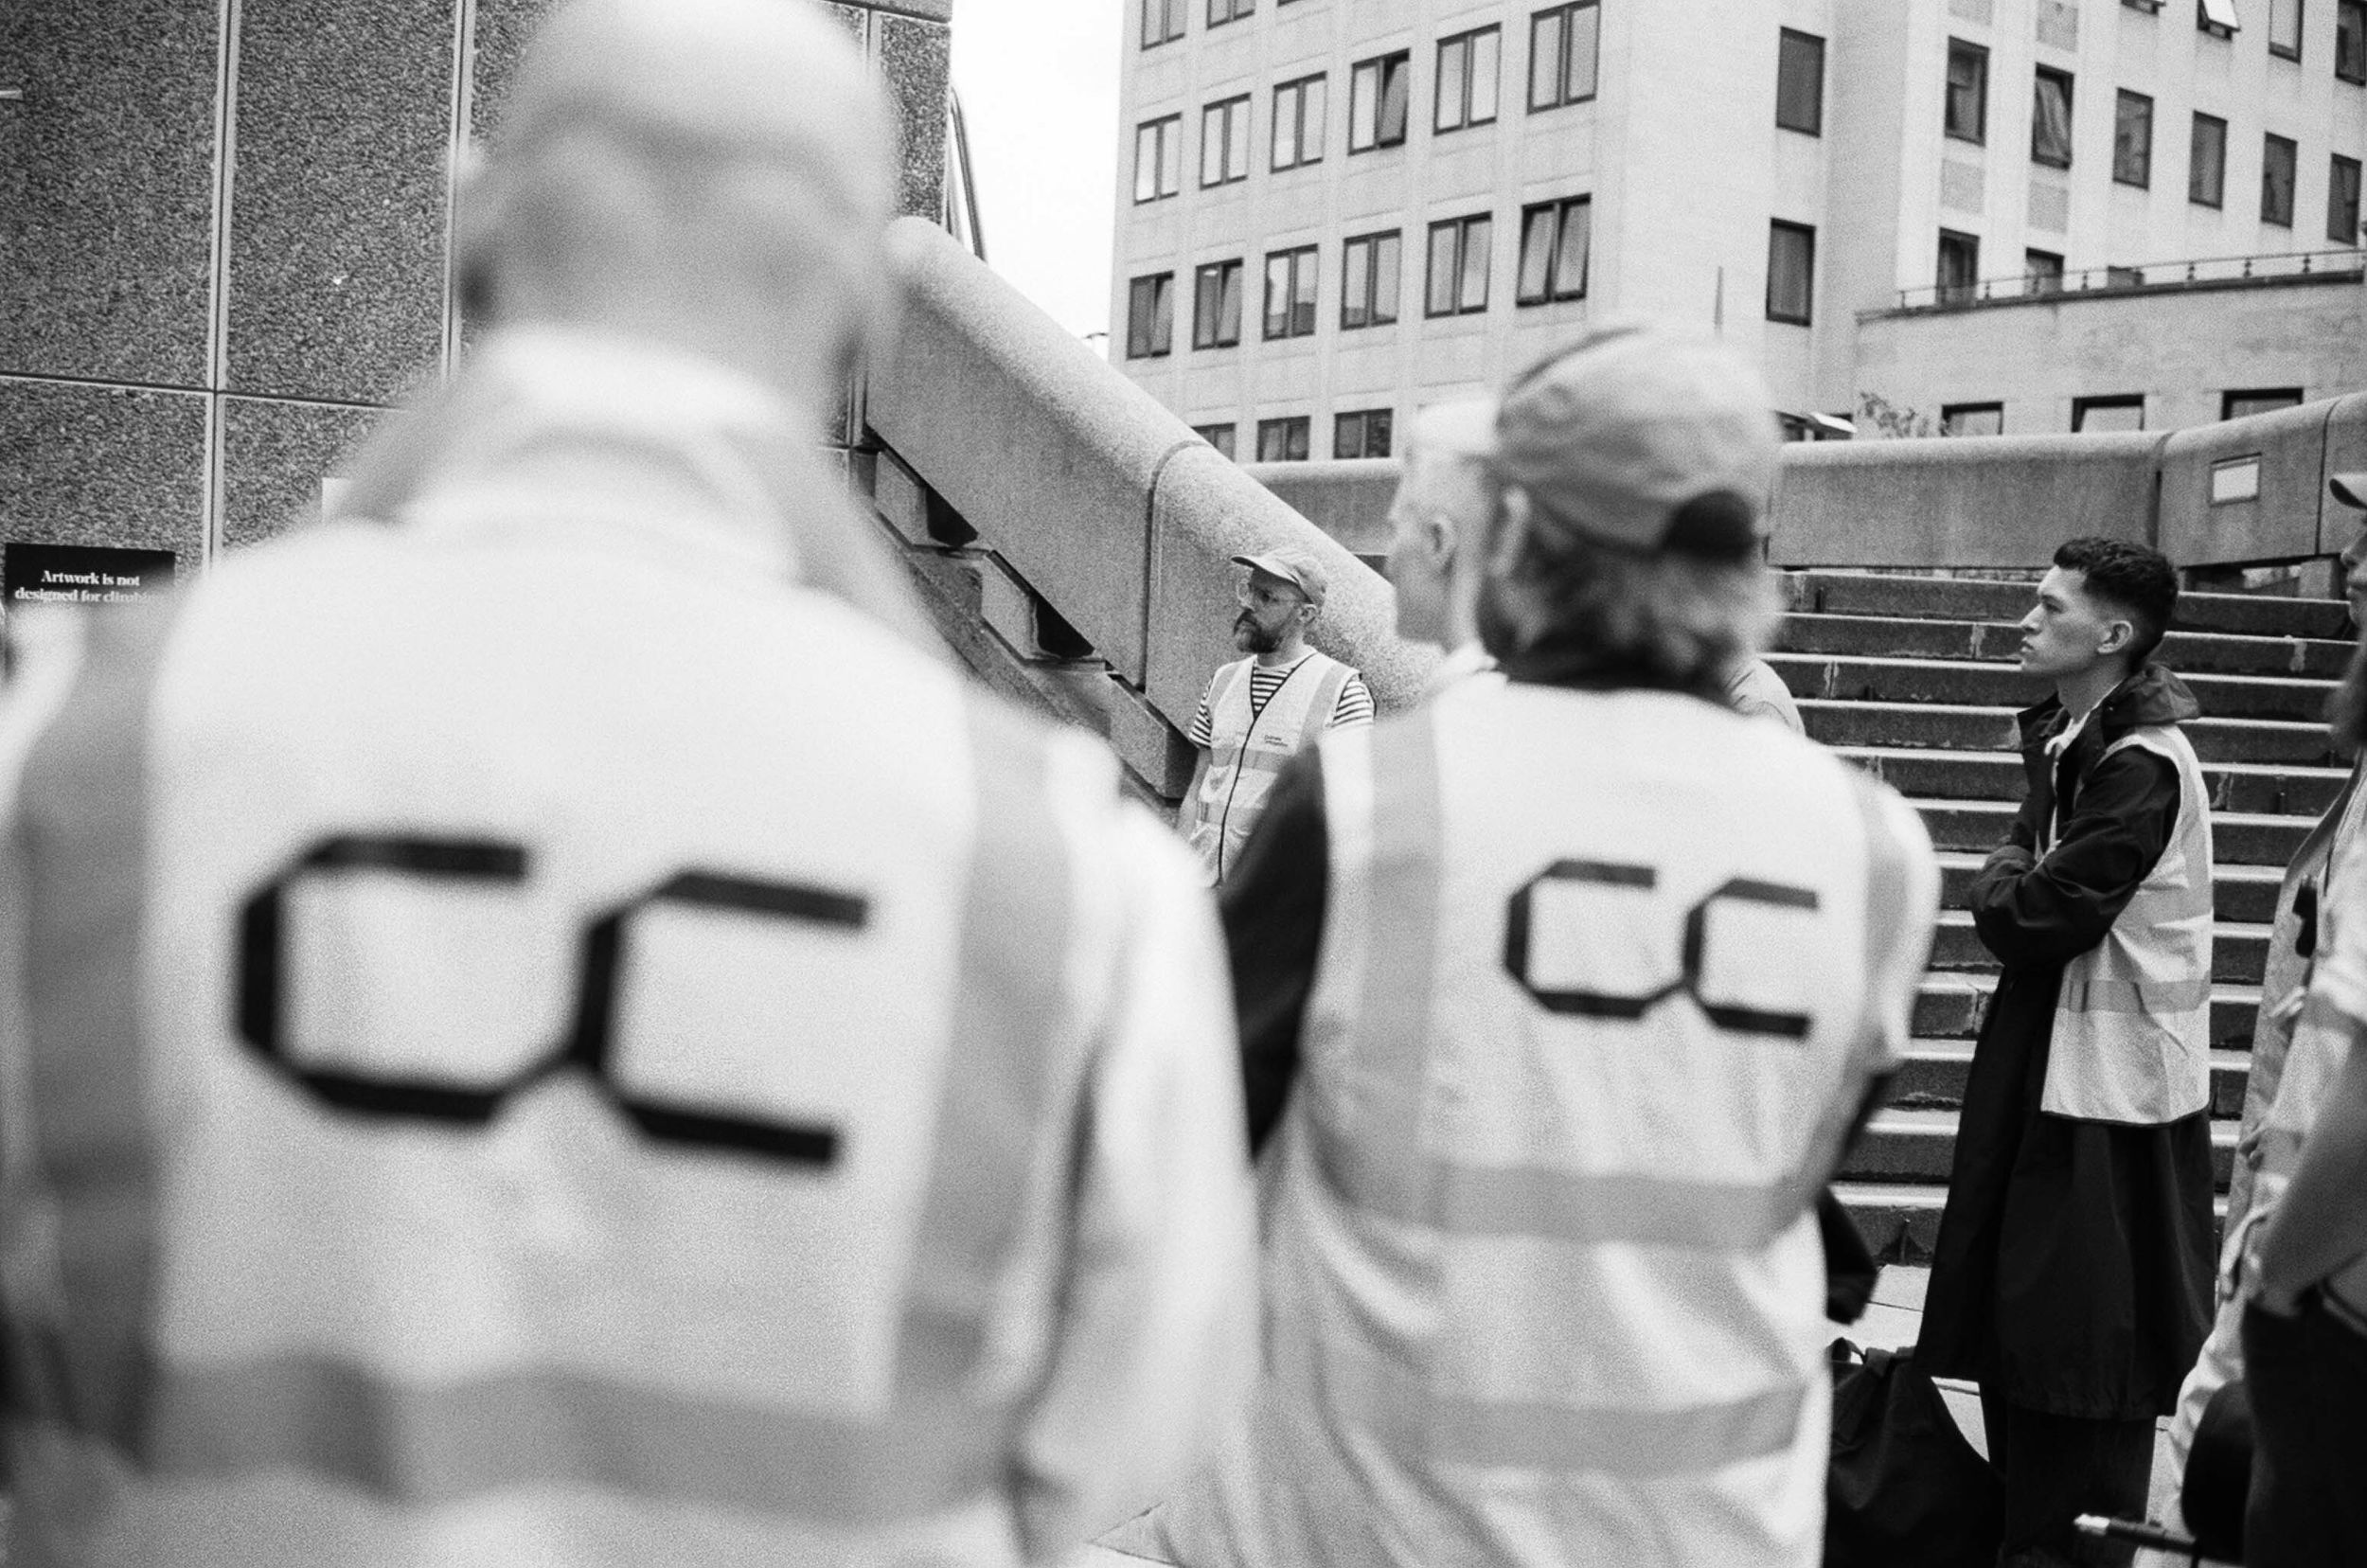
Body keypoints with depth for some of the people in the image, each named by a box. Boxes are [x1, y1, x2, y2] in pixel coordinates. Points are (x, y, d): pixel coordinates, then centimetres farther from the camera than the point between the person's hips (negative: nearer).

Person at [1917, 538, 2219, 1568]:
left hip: (2108, 1085, -9)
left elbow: (2038, 918, -21)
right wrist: (2016, 883, -5)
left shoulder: (2141, 766, -20)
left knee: (2081, 1338, 0)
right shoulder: (2067, 743, 10)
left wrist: (2004, 884, -4)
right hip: (2044, 1058, 9)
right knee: (2011, 1310, 16)